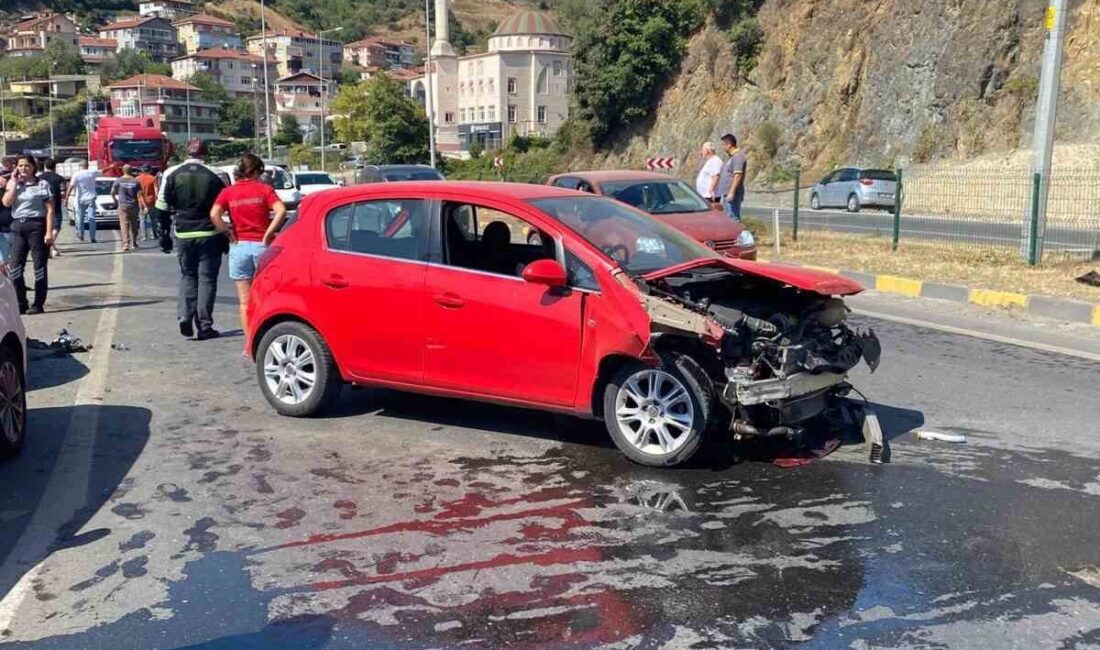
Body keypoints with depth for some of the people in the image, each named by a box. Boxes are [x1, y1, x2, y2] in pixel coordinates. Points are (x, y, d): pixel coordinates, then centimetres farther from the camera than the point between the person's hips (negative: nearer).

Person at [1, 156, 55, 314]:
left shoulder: (42, 184, 0)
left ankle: (38, 304, 5)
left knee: (39, 266, 0)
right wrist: (14, 183, -4)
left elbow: (50, 210, -5)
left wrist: (49, 232, -13)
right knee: (15, 266, 1)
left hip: (36, 226, -4)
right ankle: (20, 304, 10)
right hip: (17, 226, 5)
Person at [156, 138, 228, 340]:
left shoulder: (172, 174, 0)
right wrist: (225, 237, 8)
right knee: (207, 278, 4)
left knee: (187, 276, 16)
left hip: (184, 234, 2)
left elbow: (162, 206, 1)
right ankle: (204, 326, 3)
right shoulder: (214, 176, -5)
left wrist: (164, 234, 10)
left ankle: (185, 317, 0)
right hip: (210, 234, -2)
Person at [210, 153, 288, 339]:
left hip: (239, 246, 1)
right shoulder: (264, 189, 0)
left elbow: (214, 214, -11)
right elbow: (281, 211, -15)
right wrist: (268, 233, -9)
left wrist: (227, 231, 0)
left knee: (245, 300, 7)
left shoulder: (228, 192, 4)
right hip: (262, 246, -1)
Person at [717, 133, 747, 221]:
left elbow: (738, 176, -21)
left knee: (733, 218, -12)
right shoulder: (731, 157, 19)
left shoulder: (738, 157, -13)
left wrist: (731, 193, -25)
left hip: (733, 195, -11)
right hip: (726, 194, 11)